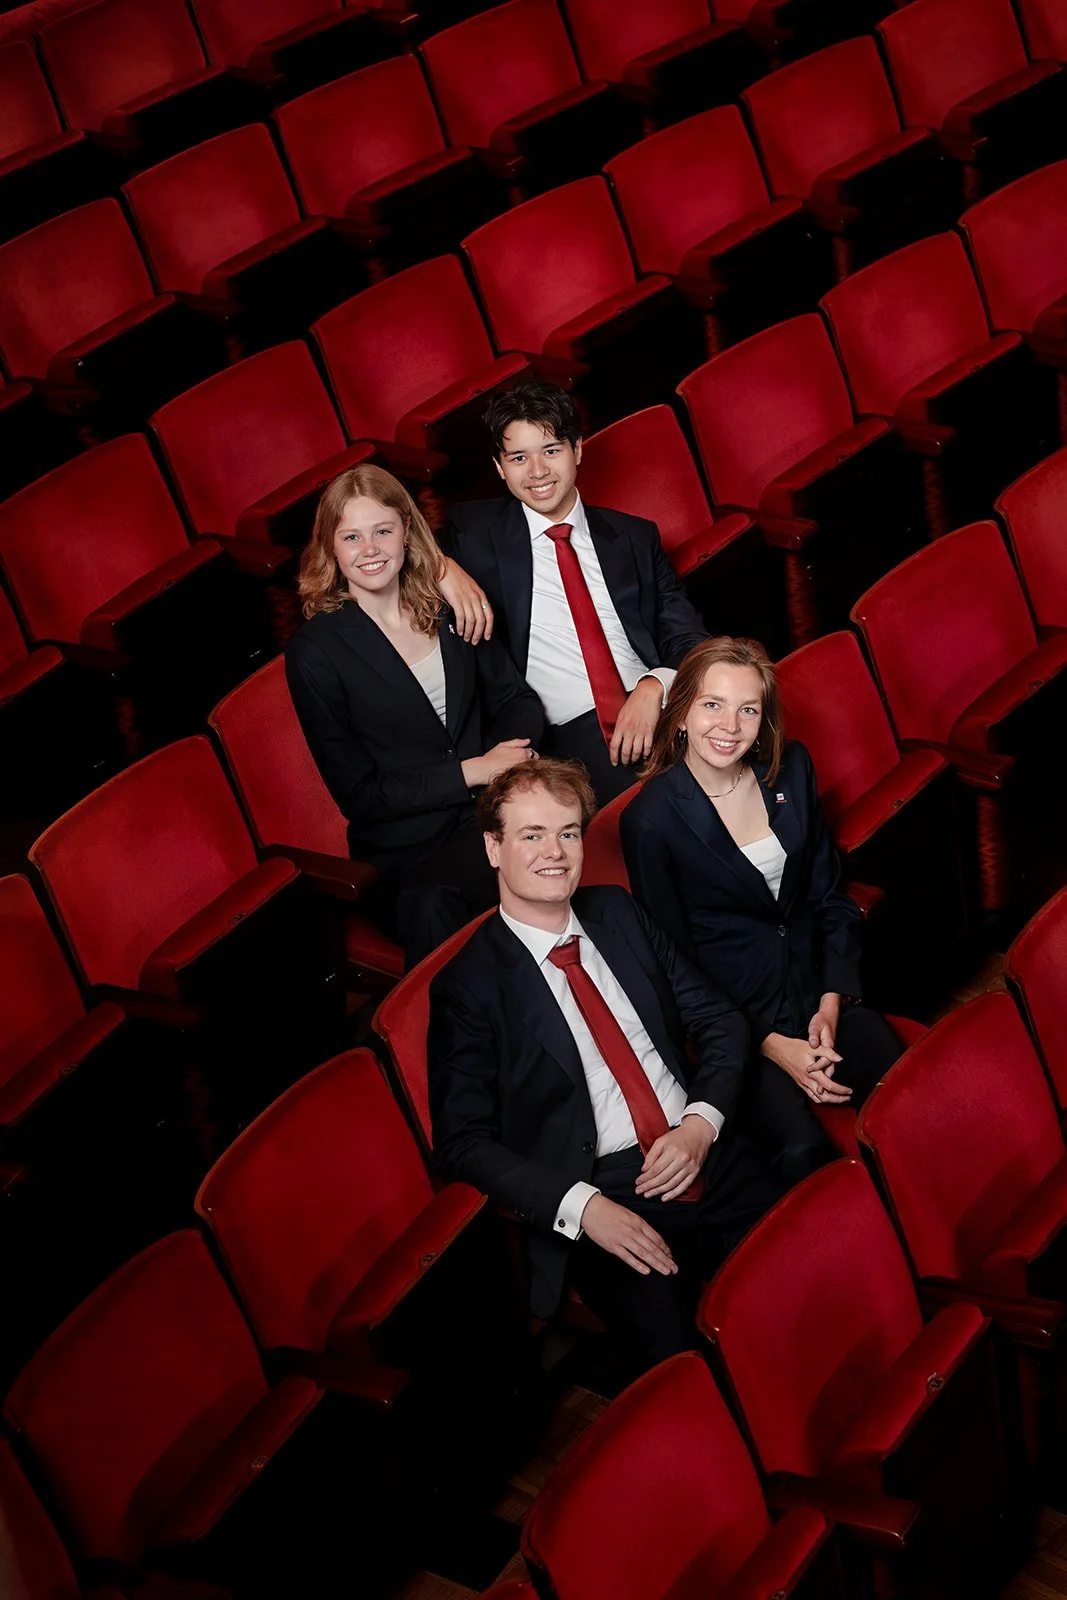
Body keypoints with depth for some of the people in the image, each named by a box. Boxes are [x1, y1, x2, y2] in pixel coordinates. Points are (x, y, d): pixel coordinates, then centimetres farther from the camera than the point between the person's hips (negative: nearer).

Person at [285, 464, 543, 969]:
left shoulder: (447, 605, 12)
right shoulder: (314, 651, -2)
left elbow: (516, 699, 15)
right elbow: (359, 794, -4)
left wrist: (512, 755, -9)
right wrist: (470, 771, -11)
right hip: (406, 855, -4)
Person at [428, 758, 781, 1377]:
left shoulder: (619, 914, 15)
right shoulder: (468, 984, 0)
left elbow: (720, 1019, 16)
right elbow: (465, 1141, -4)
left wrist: (701, 1124, -3)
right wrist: (583, 1208, -15)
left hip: (712, 1159, 5)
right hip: (605, 1201, -5)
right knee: (681, 1363, -28)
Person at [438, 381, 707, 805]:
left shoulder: (636, 538, 21)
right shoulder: (475, 531, 16)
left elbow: (687, 638, 14)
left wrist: (654, 687, -8)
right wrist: (448, 571, -9)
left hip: (659, 707, 3)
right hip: (569, 735, -3)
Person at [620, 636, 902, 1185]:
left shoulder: (791, 768, 4)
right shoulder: (650, 820, -11)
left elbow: (830, 894, 10)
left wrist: (832, 1003, -3)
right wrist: (771, 1043, -11)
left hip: (818, 987, 5)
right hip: (733, 1012, -4)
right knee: (803, 1150, -30)